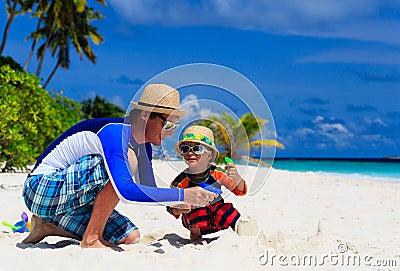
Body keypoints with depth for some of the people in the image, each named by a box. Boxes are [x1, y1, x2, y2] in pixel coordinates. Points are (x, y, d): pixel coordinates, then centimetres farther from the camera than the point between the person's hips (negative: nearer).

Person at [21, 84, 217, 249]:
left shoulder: (142, 143, 3)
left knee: (130, 237, 0)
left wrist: (172, 202, -11)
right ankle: (91, 240, -19)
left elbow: (149, 190, 11)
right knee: (128, 160, -26)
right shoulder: (114, 133, -25)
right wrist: (182, 195, -37)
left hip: (69, 202, 9)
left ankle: (51, 224, 9)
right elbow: (126, 191, -37)